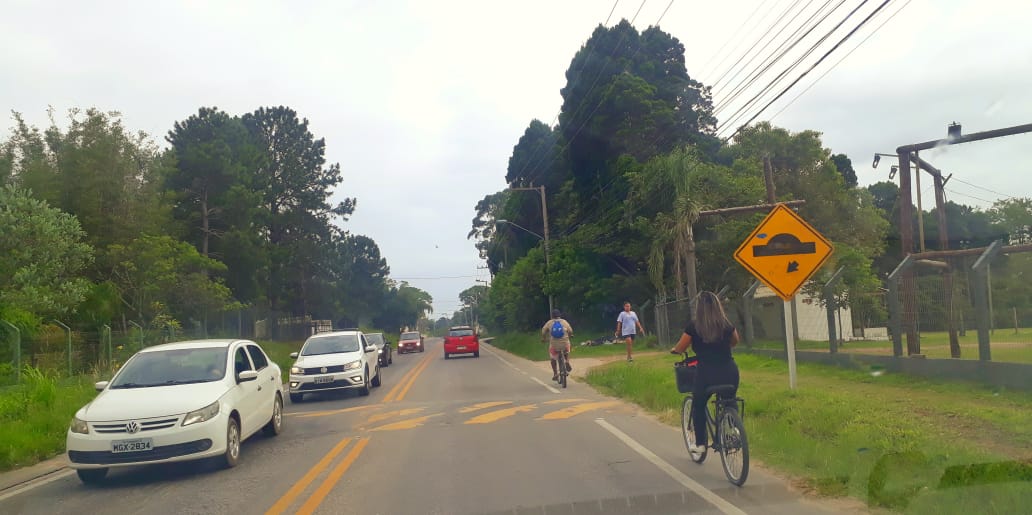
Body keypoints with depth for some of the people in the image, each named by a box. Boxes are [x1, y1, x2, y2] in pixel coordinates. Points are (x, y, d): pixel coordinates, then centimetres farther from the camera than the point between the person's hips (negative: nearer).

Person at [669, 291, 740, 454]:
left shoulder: (694, 326, -5)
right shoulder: (726, 324, 6)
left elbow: (680, 348, 4)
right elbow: (735, 341, 26)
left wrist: (673, 350, 27)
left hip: (707, 374, -3)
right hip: (730, 372, 3)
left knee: (698, 406, 19)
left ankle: (700, 444, 21)